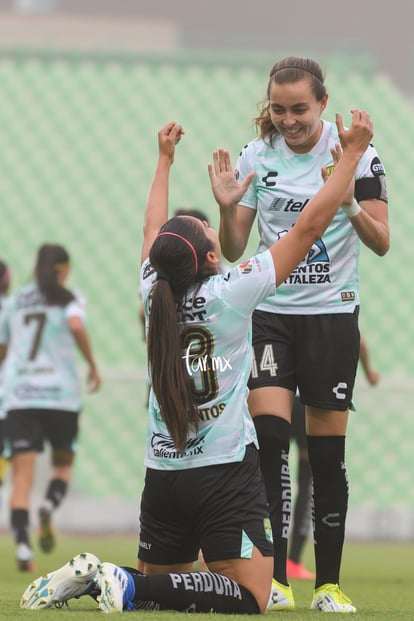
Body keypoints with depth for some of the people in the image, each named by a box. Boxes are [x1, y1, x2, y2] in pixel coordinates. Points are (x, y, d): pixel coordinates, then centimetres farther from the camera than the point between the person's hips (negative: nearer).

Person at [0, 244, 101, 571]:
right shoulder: (69, 298, 2)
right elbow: (76, 325, -19)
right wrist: (93, 365, -9)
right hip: (61, 392, -2)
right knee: (63, 464, 17)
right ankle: (49, 507, -14)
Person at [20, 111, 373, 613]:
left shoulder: (154, 293, 1)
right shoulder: (231, 293, -12)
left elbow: (153, 231, 23)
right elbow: (310, 226, -9)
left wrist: (164, 160, 37)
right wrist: (352, 154, -1)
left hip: (162, 473, 7)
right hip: (226, 471, -7)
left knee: (157, 581, 22)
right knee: (250, 599, -10)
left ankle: (87, 578, -5)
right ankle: (129, 587, -24)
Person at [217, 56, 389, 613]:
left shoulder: (355, 152, -6)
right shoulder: (257, 155, 1)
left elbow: (381, 242, -6)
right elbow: (234, 250, 4)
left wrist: (351, 206, -25)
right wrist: (226, 209, -15)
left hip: (332, 313, -1)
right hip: (270, 312, 1)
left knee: (327, 451, 0)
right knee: (269, 435, -15)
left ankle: (328, 584, 10)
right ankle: (277, 580, -13)